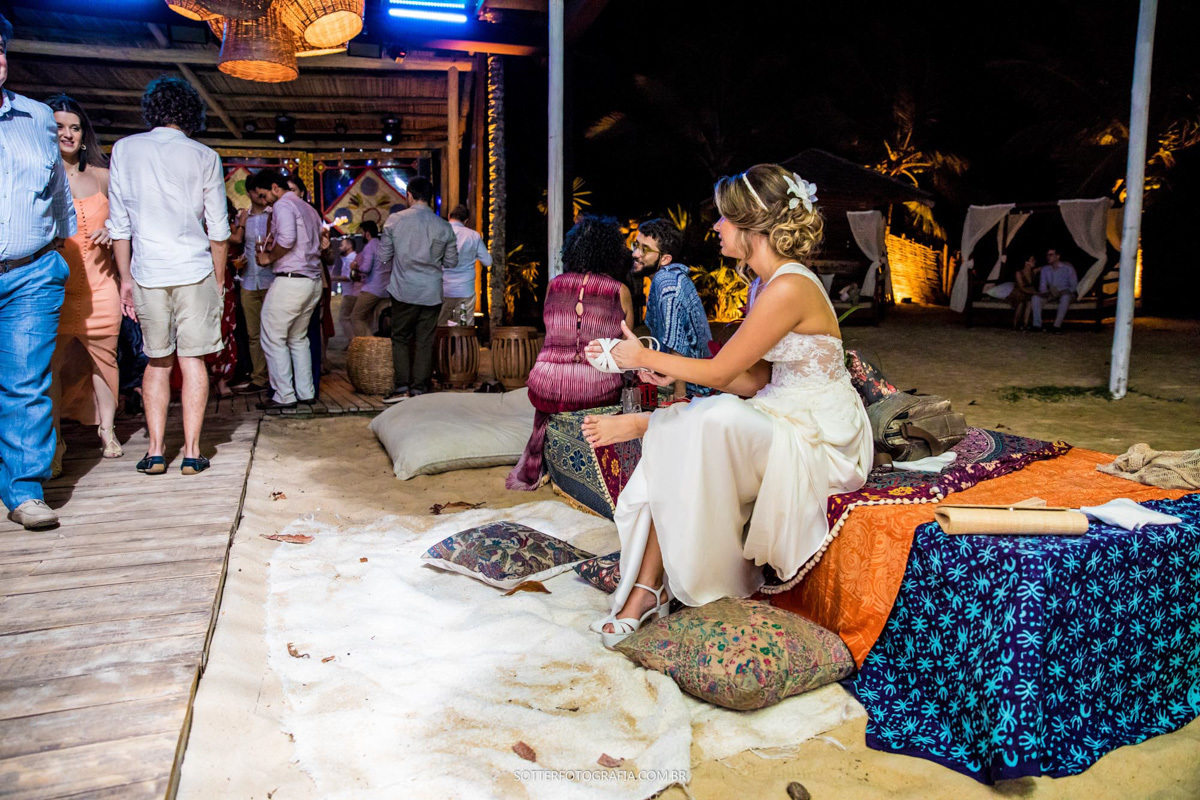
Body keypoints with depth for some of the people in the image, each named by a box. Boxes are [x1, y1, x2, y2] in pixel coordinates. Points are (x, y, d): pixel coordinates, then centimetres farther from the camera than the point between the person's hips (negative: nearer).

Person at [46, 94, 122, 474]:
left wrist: (111, 232, 0)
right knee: (52, 362, -4)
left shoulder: (101, 176, 13)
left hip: (99, 283, 3)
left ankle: (107, 432, 17)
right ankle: (54, 445, 4)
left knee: (103, 357, 5)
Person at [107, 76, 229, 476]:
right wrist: (219, 279, 11)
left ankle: (155, 452, 9)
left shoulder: (125, 150, 6)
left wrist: (125, 277, 12)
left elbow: (118, 224, 6)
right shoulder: (203, 157, 1)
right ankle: (192, 452, 2)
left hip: (147, 273, 2)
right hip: (195, 271, -1)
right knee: (192, 359, 3)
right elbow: (218, 229, 1)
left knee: (157, 361, 11)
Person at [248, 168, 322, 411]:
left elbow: (287, 238, -25)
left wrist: (269, 257, -8)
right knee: (298, 339, 17)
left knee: (274, 339, -1)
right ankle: (306, 392, 17)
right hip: (313, 281, 9)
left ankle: (284, 396, 0)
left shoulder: (283, 205, -8)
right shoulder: (309, 209, 20)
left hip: (290, 280, -9)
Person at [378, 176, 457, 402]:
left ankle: (402, 387, 2)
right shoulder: (444, 227, 0)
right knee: (425, 341, 6)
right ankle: (419, 389, 7)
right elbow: (452, 262, 8)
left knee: (400, 338, 9)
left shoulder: (395, 220, -4)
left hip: (404, 290, -1)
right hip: (432, 292, 1)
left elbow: (383, 256, 2)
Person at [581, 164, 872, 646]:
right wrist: (675, 372, 3)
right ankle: (646, 587, -12)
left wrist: (644, 357, -7)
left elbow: (721, 373, -17)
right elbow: (757, 379, 8)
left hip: (824, 443, -9)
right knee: (680, 434, -11)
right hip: (789, 420, 9)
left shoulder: (789, 288, -22)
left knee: (715, 421, -33)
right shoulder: (772, 282, 9)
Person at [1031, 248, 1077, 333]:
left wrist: (1060, 292, -22)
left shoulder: (1068, 268, -4)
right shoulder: (1045, 269, 9)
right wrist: (1046, 293, -16)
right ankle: (1037, 325, -32)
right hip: (1051, 295, 4)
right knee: (1035, 297, -24)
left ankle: (1057, 325, -45)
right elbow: (1042, 286, 8)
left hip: (1065, 293, -4)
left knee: (1065, 297, -40)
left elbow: (1074, 286, -6)